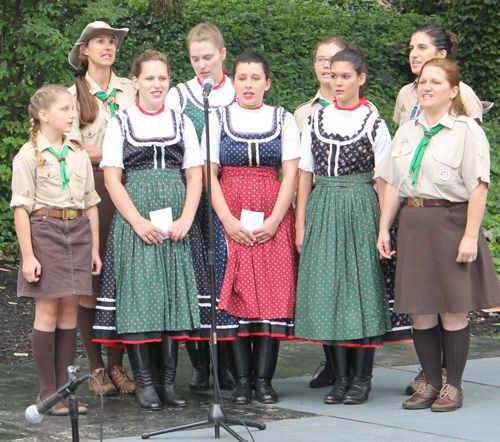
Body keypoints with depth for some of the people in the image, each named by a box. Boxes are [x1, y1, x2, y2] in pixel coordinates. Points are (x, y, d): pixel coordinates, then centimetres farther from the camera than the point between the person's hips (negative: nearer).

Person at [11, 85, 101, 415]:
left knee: (70, 311, 5)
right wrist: (28, 254, -13)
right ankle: (48, 391, 2)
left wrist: (95, 248, 11)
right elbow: (21, 207, -7)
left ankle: (65, 388, 10)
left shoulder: (79, 154, 12)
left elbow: (91, 203, 15)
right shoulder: (29, 155, -4)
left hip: (77, 231, 5)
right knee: (48, 311, -3)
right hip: (44, 230, -5)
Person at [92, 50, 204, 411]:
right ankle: (144, 382, -2)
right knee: (138, 294, -8)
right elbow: (112, 179, 0)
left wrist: (186, 219, -7)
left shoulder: (182, 122, 13)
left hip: (177, 221, 2)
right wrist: (139, 222, -12)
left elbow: (195, 176, 9)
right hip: (134, 216, -2)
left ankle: (168, 381, 3)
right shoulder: (120, 123, 6)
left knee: (174, 294, -1)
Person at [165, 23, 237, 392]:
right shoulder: (178, 96, 8)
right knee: (194, 275, -4)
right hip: (191, 195, 0)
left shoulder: (240, 95, 11)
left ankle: (226, 362, 5)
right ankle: (200, 365, 3)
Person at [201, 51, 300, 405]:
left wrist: (274, 221, -10)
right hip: (230, 217, 0)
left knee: (273, 293, -6)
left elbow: (291, 174, 2)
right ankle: (242, 379, -1)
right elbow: (208, 173, 2)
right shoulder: (218, 118, 8)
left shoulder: (284, 120, 9)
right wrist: (228, 220, -10)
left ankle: (264, 379, -2)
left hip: (273, 218, 0)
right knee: (235, 293, -5)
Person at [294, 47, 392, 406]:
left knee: (361, 287, -2)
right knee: (328, 289, 0)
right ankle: (341, 378, 9)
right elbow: (305, 175, 13)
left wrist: (384, 227, -5)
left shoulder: (373, 123, 1)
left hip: (360, 210, -3)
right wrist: (301, 223, 8)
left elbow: (383, 181, 1)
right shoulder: (316, 121, 10)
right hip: (322, 212, 3)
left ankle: (362, 379, 6)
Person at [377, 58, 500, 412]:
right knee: (420, 311, 6)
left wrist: (470, 236, -16)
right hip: (413, 223, 6)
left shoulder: (467, 130, -5)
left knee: (453, 311, 0)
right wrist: (384, 229, 11)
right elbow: (393, 184, 17)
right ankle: (431, 383, 16)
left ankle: (454, 386, 11)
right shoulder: (407, 131, 15)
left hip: (450, 222, -5)